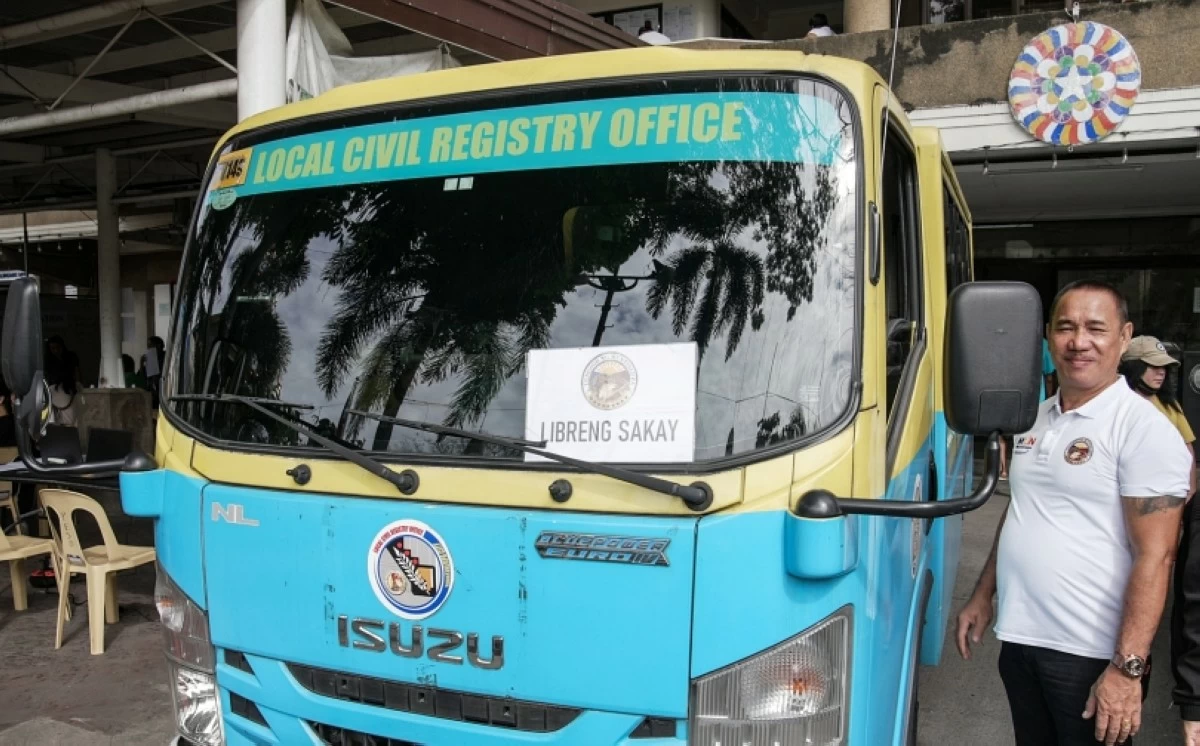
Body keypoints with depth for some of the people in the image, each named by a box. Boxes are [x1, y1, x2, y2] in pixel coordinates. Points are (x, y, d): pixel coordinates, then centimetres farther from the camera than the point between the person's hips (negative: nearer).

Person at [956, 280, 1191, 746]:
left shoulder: (1143, 427, -14)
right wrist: (982, 596, 17)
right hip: (1019, 641, 7)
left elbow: (1154, 556, -18)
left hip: (1091, 655, -7)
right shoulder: (1035, 419, 9)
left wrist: (1127, 667, -21)